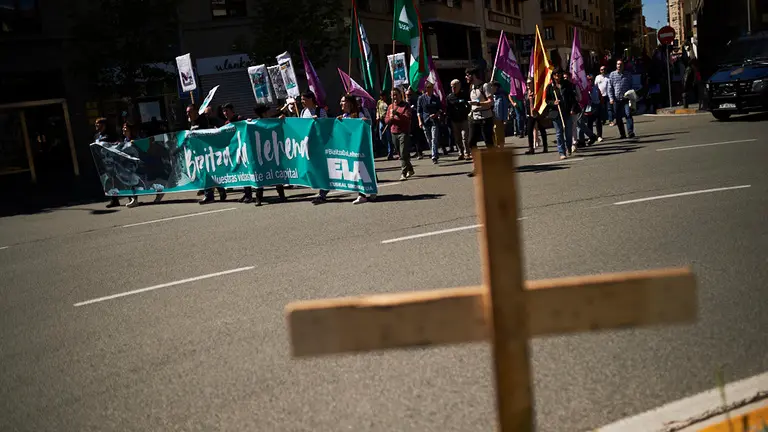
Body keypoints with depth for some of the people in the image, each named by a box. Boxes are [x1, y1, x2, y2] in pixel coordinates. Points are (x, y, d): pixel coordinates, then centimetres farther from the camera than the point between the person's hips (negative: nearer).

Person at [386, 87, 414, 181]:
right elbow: (386, 120, 12)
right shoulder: (390, 107, 16)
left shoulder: (405, 105, -1)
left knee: (403, 154, -12)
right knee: (402, 154, 12)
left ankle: (403, 173, -13)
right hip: (394, 133, 6)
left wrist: (397, 114, -26)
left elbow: (407, 118, -14)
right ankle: (410, 170, 27)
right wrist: (390, 117, -10)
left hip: (404, 132, -6)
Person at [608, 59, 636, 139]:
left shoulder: (628, 74, 10)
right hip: (616, 99, 1)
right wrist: (611, 98, -5)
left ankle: (630, 132, -17)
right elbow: (610, 87, 5)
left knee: (628, 114, -15)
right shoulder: (612, 74, 7)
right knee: (618, 118, 4)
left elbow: (631, 86, 16)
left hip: (626, 99, -1)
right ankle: (622, 134, 12)